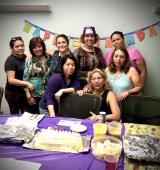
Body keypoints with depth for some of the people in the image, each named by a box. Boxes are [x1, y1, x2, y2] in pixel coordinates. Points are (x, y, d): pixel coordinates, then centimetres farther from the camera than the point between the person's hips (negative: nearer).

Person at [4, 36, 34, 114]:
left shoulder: (25, 57, 7)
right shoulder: (10, 61, -15)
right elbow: (11, 80, -24)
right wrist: (26, 83, -33)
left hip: (24, 92, 6)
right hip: (13, 93, -6)